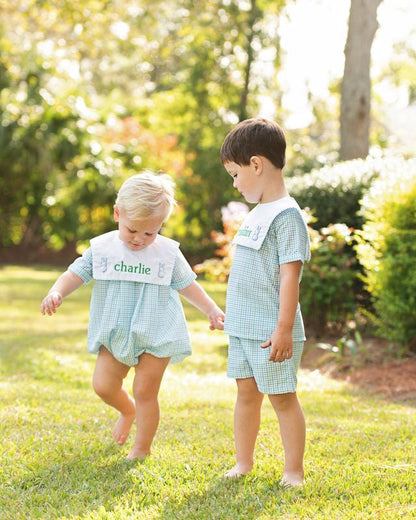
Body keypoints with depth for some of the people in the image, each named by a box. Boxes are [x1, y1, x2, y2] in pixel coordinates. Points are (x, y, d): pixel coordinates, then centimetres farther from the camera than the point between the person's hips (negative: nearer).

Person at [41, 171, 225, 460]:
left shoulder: (168, 253, -3)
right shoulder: (102, 248, -2)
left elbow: (187, 285, 7)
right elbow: (76, 274, -1)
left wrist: (212, 311, 1)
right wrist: (56, 293, -20)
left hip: (156, 336, -2)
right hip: (115, 335, 2)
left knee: (145, 391, -1)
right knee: (103, 385, -2)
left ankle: (141, 450, 15)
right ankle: (127, 411, 33)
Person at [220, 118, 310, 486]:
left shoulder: (286, 214, -15)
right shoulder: (256, 214, 13)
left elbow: (290, 274, -19)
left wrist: (284, 328, -22)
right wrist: (231, 314, 23)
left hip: (271, 332, -8)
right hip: (243, 328, 8)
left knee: (282, 397, 1)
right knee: (246, 393, 14)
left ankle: (294, 471, 11)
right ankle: (244, 462, 25)